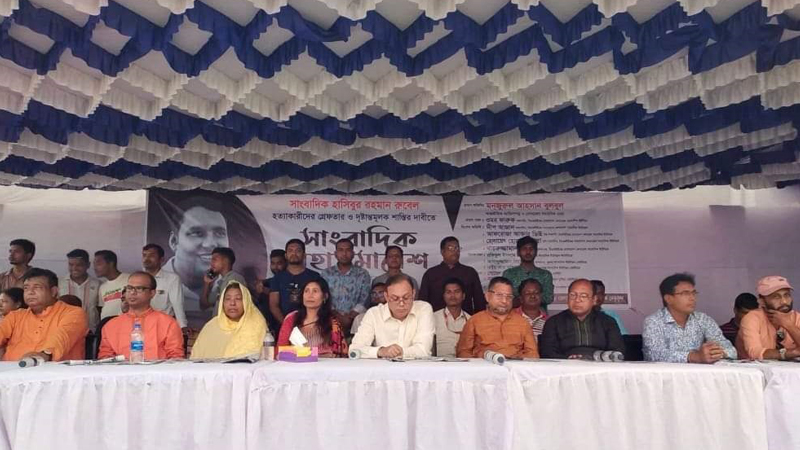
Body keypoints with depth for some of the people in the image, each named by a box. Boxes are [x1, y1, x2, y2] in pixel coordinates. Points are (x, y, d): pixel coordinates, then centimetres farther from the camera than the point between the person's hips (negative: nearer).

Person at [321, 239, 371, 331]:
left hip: (354, 320, 0)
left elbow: (364, 301, 1)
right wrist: (339, 317, -11)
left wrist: (349, 318, -12)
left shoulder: (363, 274, 9)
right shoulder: (326, 273, 11)